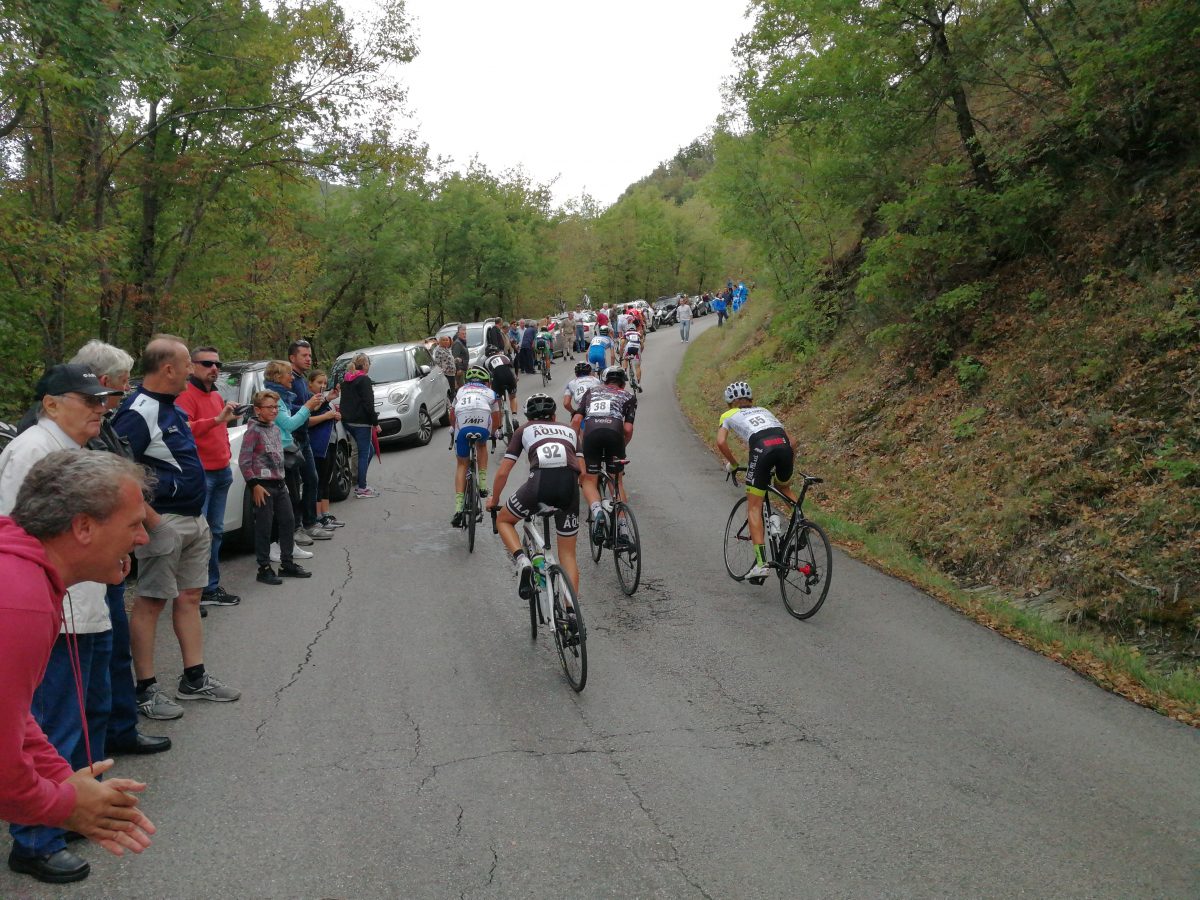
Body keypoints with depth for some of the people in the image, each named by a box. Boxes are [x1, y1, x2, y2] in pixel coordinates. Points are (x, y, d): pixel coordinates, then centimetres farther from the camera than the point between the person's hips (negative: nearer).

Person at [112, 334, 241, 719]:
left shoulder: (170, 408, 13)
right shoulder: (138, 413, -19)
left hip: (193, 518, 10)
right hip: (164, 521, -10)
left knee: (190, 597, 14)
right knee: (150, 601, -1)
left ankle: (194, 678, 24)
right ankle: (145, 689, 8)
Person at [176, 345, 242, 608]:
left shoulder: (217, 396, 19)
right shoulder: (186, 395, -11)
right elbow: (183, 430, -26)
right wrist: (216, 419, -35)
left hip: (221, 472, 9)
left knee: (215, 531, 14)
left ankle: (211, 588, 22)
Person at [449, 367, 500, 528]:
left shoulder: (461, 390, 34)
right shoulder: (490, 392, 30)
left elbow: (452, 413, 42)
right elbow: (496, 417, 34)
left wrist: (453, 428, 61)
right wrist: (494, 431, 53)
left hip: (462, 426, 1)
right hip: (483, 426, -1)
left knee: (461, 463, 16)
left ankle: (458, 506, 5)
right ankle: (482, 483, 21)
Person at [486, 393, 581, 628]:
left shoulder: (524, 430, 26)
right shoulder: (569, 431, 32)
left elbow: (503, 472, 22)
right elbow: (582, 470, 24)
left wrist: (494, 500, 39)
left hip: (540, 480, -2)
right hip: (570, 485, 2)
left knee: (504, 520, 25)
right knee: (567, 553, 16)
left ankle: (522, 560, -1)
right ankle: (571, 612, 8)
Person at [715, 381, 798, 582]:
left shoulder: (729, 415, 27)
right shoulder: (764, 411, 36)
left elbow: (721, 442, 9)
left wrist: (733, 463, 24)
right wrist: (790, 465, 40)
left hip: (761, 448, -4)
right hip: (784, 446, 4)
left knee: (754, 508, 4)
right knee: (783, 487, 34)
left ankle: (761, 563, -5)